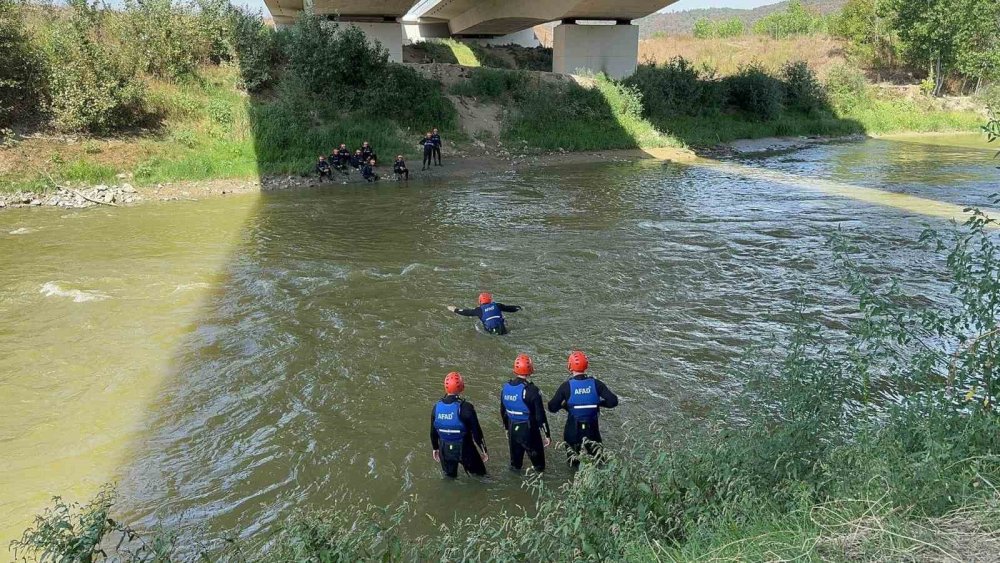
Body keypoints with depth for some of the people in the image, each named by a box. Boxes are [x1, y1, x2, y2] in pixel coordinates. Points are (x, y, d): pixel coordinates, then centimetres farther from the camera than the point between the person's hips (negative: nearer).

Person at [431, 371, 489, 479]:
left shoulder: (437, 407, -7)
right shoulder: (466, 407, -22)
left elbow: (433, 431, 4)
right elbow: (476, 431, -17)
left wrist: (435, 448, 19)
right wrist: (484, 450, -4)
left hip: (445, 451, 4)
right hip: (464, 450, -4)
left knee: (449, 477, 22)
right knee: (479, 474, 17)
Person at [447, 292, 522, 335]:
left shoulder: (480, 310, 5)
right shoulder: (497, 306, 10)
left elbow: (467, 312, 14)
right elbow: (508, 308, 22)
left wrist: (455, 310, 28)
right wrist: (518, 308, 41)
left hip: (490, 332, -2)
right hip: (502, 330, 2)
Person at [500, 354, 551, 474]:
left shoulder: (505, 388, -3)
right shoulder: (532, 390, -21)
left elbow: (503, 411, 9)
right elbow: (540, 415, -17)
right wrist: (547, 435, -8)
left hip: (512, 429, 5)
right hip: (529, 431, -5)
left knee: (515, 456, 20)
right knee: (536, 455, 12)